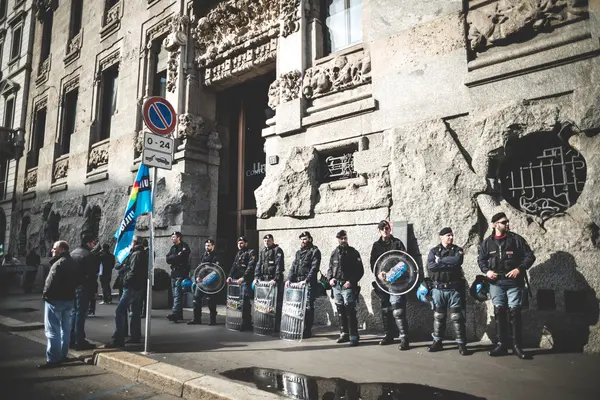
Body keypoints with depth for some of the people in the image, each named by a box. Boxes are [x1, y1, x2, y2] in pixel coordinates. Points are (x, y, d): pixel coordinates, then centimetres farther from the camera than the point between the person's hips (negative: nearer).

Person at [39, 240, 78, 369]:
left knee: (53, 330, -4)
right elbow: (76, 281, 14)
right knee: (65, 328, 14)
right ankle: (62, 355, 23)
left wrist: (45, 294, -8)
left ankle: (53, 359, -2)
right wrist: (69, 292, 16)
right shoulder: (73, 263, 11)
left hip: (55, 299, -9)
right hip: (69, 299, 9)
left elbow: (51, 282, -22)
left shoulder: (59, 263, -20)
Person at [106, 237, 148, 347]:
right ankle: (136, 336, 24)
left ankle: (119, 339, -11)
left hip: (132, 287, -10)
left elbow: (133, 271, -22)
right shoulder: (144, 254, 14)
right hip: (139, 286, 10)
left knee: (119, 311, -10)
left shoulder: (136, 254, -14)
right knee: (136, 311, 17)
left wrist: (126, 280, -9)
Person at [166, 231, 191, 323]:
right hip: (174, 273, 8)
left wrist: (172, 258, -5)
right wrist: (177, 256, -9)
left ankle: (175, 314, -24)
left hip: (181, 273, -8)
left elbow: (181, 258, -18)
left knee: (177, 294, -16)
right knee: (175, 295, 10)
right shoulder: (173, 248, 18)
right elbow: (168, 259, 4)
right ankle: (179, 315, 16)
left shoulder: (184, 247, -4)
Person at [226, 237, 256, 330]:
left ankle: (246, 323, -6)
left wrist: (243, 278, -22)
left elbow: (250, 267, -14)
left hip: (246, 281, -8)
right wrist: (230, 276, 5)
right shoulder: (238, 253, 22)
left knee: (245, 301, -11)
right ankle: (247, 321, 17)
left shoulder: (251, 253, -3)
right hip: (236, 280, 8)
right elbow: (234, 266, 21)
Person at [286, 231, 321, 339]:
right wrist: (289, 279, 2)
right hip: (297, 283, 6)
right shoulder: (298, 252, 20)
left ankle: (307, 330, 3)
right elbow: (293, 267, 17)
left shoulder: (315, 251, -1)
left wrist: (306, 280, -21)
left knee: (308, 307, -4)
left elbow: (314, 268, -11)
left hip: (309, 283, -6)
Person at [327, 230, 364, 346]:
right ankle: (344, 334, 23)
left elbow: (360, 270, -4)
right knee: (340, 312, 12)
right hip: (336, 286, 5)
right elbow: (330, 268, 19)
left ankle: (354, 337, -4)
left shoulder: (353, 253, -1)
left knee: (350, 312, -9)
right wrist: (330, 278, 0)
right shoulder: (334, 253, 11)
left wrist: (351, 281, -15)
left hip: (348, 286, -5)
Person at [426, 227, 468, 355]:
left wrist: (440, 261, -10)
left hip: (454, 288, -1)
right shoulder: (434, 251, 6)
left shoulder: (457, 250, 5)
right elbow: (430, 266, -11)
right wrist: (449, 264, -13)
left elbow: (457, 261, -17)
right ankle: (437, 342, 19)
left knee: (457, 317, 0)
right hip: (438, 288, 1)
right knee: (438, 316, 9)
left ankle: (461, 344, 8)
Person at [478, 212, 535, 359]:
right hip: (496, 283, 2)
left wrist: (520, 269, -13)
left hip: (514, 282, -2)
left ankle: (517, 346, 9)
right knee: (499, 312, 4)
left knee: (515, 312, -2)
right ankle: (502, 344, 13)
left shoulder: (516, 239, 1)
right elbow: (481, 259, 13)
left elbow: (530, 256, 1)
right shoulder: (487, 242, 6)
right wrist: (486, 271, -5)